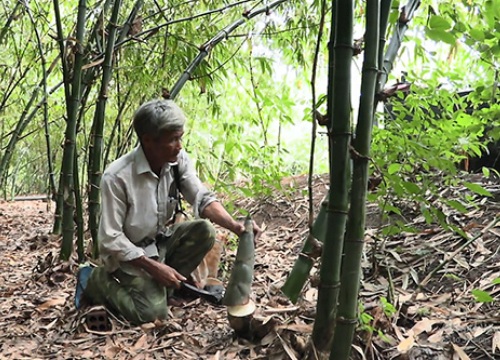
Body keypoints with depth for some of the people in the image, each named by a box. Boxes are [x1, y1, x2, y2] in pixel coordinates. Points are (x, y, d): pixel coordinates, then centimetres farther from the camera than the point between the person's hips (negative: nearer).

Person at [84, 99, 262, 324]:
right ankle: (99, 281, 6)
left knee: (204, 231, -18)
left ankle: (160, 286, 0)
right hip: (128, 253, -6)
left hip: (161, 240, 6)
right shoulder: (117, 177, -27)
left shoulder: (179, 160, -12)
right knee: (153, 311, -21)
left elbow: (203, 199, -9)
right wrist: (154, 266, -25)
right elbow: (110, 239, -22)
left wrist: (235, 226, -27)